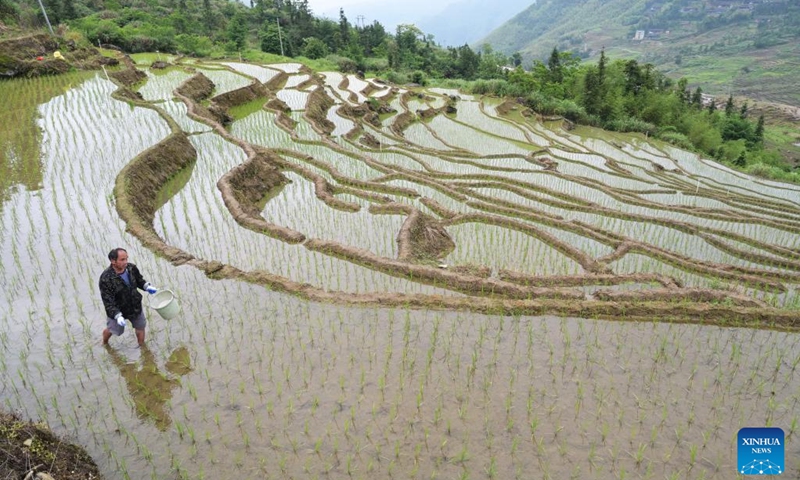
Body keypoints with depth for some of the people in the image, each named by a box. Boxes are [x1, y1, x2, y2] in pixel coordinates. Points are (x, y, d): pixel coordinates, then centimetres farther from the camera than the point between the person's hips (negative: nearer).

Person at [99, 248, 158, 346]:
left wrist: (147, 287, -13)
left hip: (135, 305, 3)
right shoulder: (106, 279, -32)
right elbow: (108, 302, -30)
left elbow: (139, 280, 4)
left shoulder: (131, 268, -18)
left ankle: (142, 345, 46)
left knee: (140, 327, 19)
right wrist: (117, 316, -40)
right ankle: (105, 343, 57)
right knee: (112, 329, 24)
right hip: (117, 310, -3)